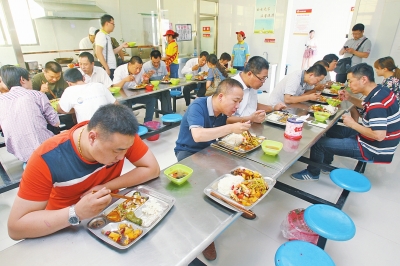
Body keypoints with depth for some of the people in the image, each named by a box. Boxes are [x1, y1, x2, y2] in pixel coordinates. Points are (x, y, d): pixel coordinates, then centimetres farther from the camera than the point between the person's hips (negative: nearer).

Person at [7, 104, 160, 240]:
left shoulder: (122, 135, -20)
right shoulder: (48, 158, -25)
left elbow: (152, 169, -17)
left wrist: (106, 187, -25)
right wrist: (76, 213, -35)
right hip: (68, 228, -1)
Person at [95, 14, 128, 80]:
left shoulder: (107, 36, 18)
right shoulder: (101, 35, -10)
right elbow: (98, 53, -18)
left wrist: (121, 46, 13)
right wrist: (107, 68, -20)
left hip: (112, 68, 9)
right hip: (108, 69, -9)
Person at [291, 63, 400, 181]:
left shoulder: (377, 102, -29)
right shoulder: (381, 91, 0)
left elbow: (379, 135, -34)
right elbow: (367, 106, 22)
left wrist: (353, 124, -21)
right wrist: (350, 98, 5)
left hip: (372, 150, -10)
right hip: (370, 139, 10)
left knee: (319, 142, -11)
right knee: (332, 130, 21)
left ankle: (312, 173, 14)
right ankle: (325, 164, 33)